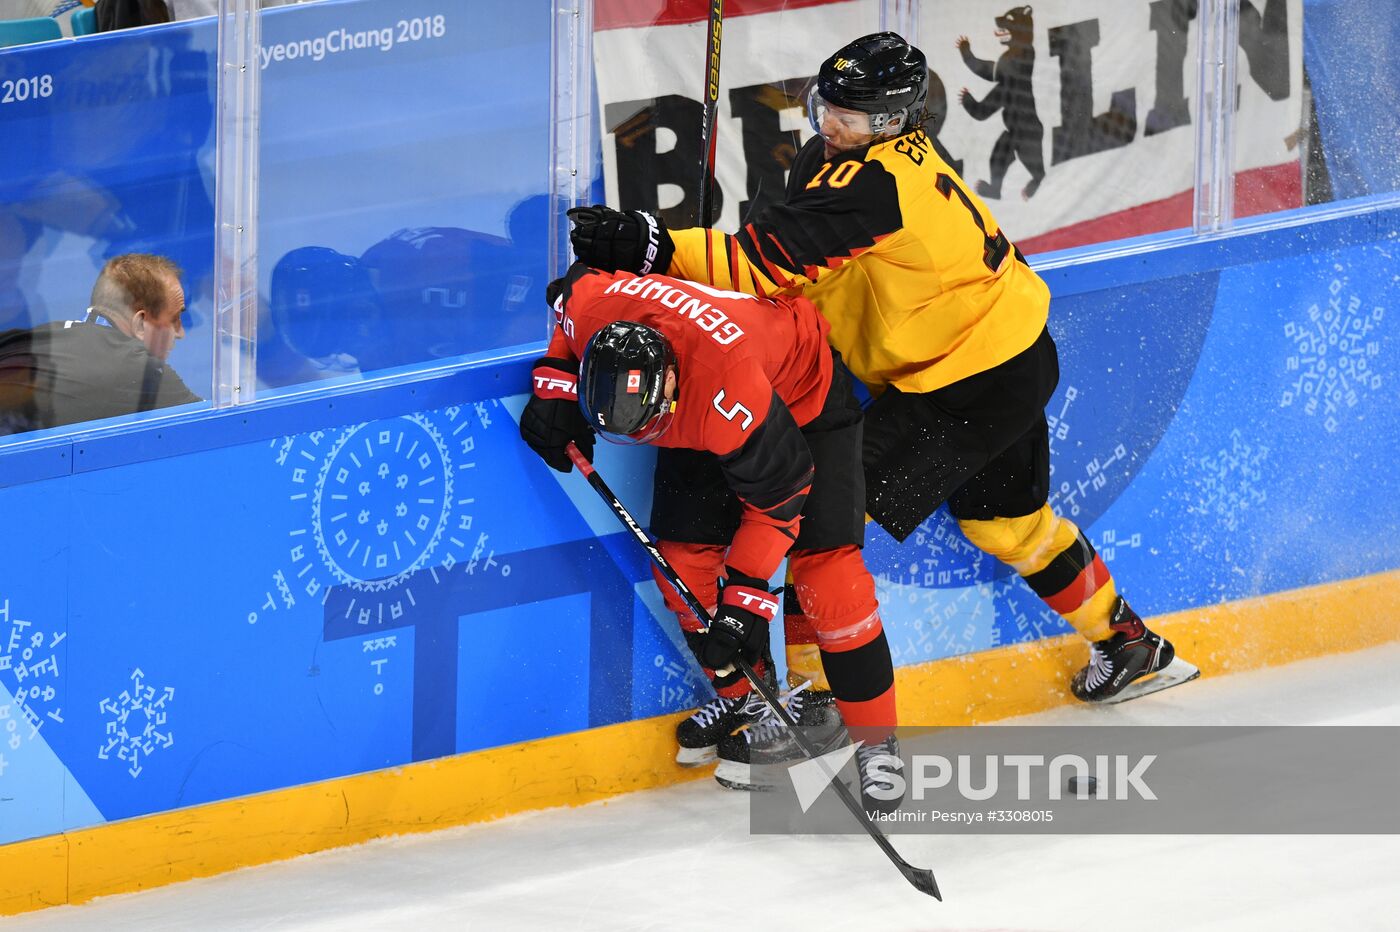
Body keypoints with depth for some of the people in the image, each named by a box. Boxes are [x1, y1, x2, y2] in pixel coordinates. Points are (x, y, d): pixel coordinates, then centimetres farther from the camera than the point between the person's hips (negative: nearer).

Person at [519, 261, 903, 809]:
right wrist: (555, 385, -13)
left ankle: (876, 740, -8)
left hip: (805, 396, -6)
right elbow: (570, 290, -3)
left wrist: (746, 598, -29)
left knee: (823, 561, -16)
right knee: (684, 554, -4)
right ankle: (747, 702, 16)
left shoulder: (729, 394, -45)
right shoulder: (588, 306, -32)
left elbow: (778, 495, -30)